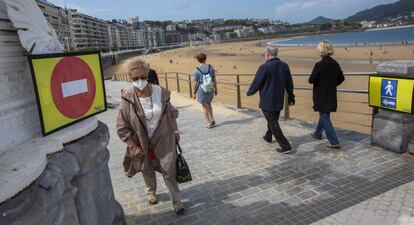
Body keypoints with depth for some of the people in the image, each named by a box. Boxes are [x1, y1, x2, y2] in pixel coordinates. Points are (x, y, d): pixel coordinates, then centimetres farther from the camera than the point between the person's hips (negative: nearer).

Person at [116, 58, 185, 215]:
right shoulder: (128, 99, -18)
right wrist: (133, 147, -12)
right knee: (147, 171, 22)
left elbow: (171, 114, 2)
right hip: (142, 143, 0)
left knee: (169, 171, 3)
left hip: (164, 140, 0)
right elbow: (122, 128, -11)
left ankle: (176, 201, 24)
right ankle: (151, 192, 52)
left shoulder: (160, 92, -13)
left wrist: (175, 132, 6)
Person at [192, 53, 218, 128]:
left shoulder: (196, 70, -13)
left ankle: (209, 123, 18)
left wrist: (194, 92, 0)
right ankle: (212, 119, 19)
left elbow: (196, 83, -12)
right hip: (210, 90, 3)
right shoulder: (211, 67, -6)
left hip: (201, 91, -3)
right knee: (208, 104, 27)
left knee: (205, 106, 15)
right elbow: (214, 80, -2)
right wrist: (216, 89, 9)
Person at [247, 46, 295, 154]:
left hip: (267, 101, -7)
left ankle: (285, 146, -3)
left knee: (273, 123, -1)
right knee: (273, 120, 24)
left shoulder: (265, 67, -17)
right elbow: (289, 84, 9)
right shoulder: (285, 66, 3)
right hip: (279, 101, 7)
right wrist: (291, 98, 18)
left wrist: (249, 92, 8)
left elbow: (256, 83, -11)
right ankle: (268, 136, 46)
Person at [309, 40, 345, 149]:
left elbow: (311, 80, -17)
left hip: (321, 97, -7)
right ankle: (318, 133, 43)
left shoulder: (319, 65, -19)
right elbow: (341, 78, 9)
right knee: (324, 115, 23)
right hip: (331, 96, 7)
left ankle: (334, 142, -2)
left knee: (325, 118, -1)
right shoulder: (335, 64, 2)